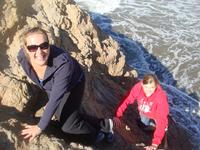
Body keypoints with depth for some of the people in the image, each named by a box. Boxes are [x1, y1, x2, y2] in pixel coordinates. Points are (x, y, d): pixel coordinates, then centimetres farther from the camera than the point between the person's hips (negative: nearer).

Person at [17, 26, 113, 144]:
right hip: (51, 86, 6)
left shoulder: (63, 63, -44)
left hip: (73, 85, -6)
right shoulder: (22, 56, -28)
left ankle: (104, 125, 14)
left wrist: (40, 127, -32)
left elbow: (55, 99, -37)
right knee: (61, 115, 17)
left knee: (67, 126, -8)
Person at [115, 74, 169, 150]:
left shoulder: (161, 97, -40)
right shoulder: (138, 87, -32)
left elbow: (162, 120, -43)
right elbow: (127, 100, -20)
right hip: (144, 114, 3)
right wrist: (117, 115, -31)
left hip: (155, 116, -2)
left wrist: (155, 143, -49)